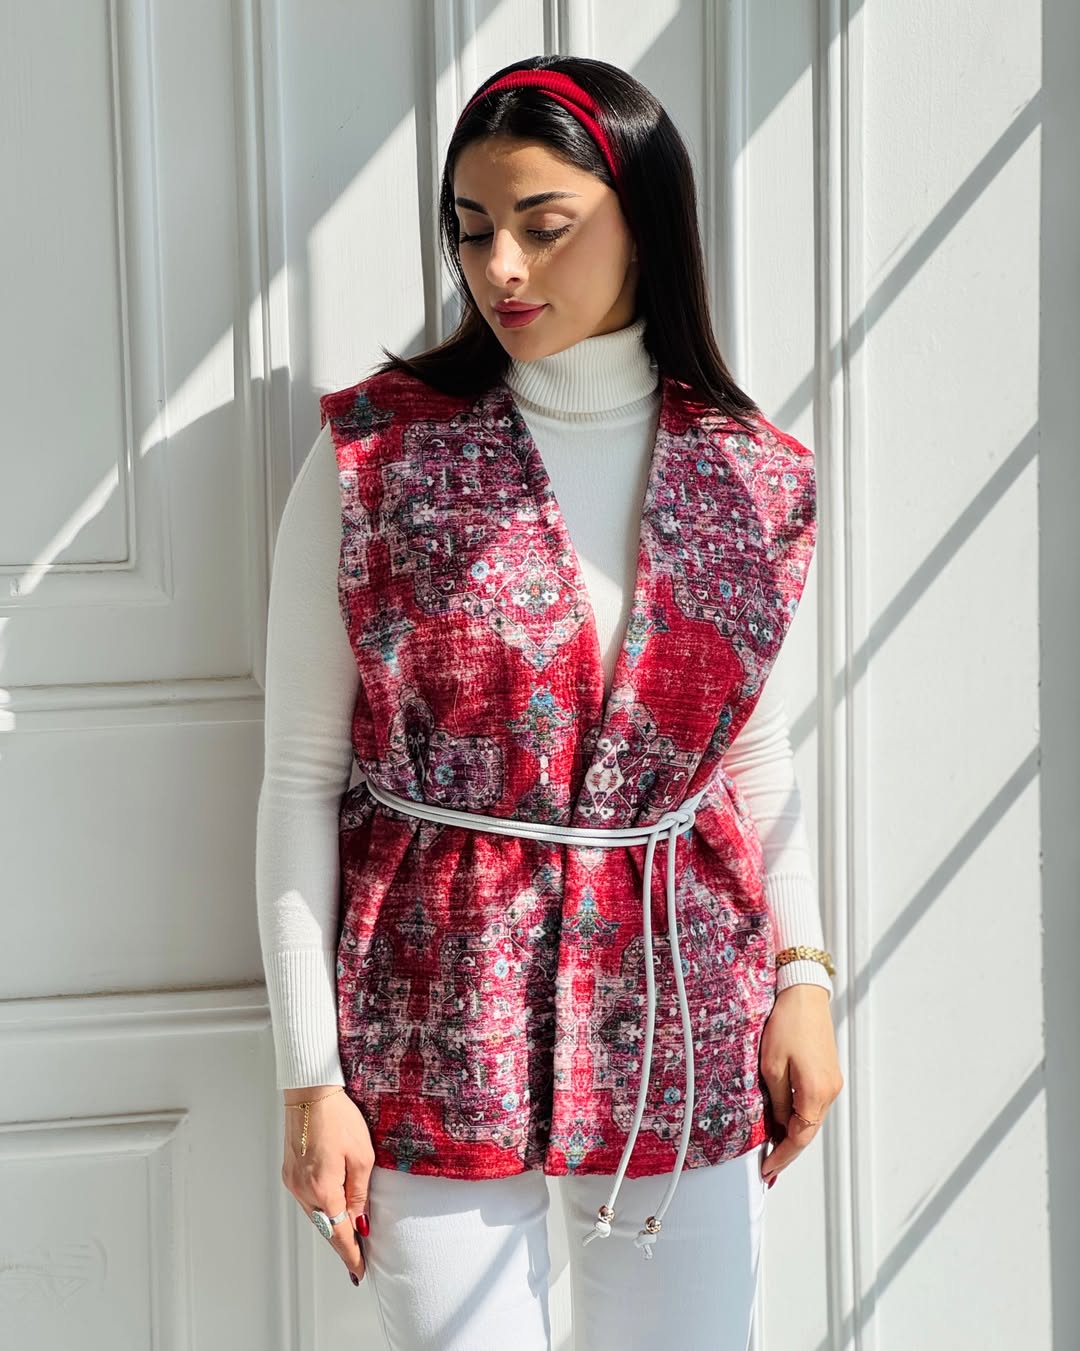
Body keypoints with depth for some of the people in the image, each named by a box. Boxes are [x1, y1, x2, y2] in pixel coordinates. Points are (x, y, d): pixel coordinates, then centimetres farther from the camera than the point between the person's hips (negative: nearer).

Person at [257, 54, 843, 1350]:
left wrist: (803, 974, 3)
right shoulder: (373, 455, -6)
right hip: (441, 1019, -2)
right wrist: (310, 1079, -7)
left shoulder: (753, 477, 2)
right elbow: (300, 783, -5)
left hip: (687, 1015, 3)